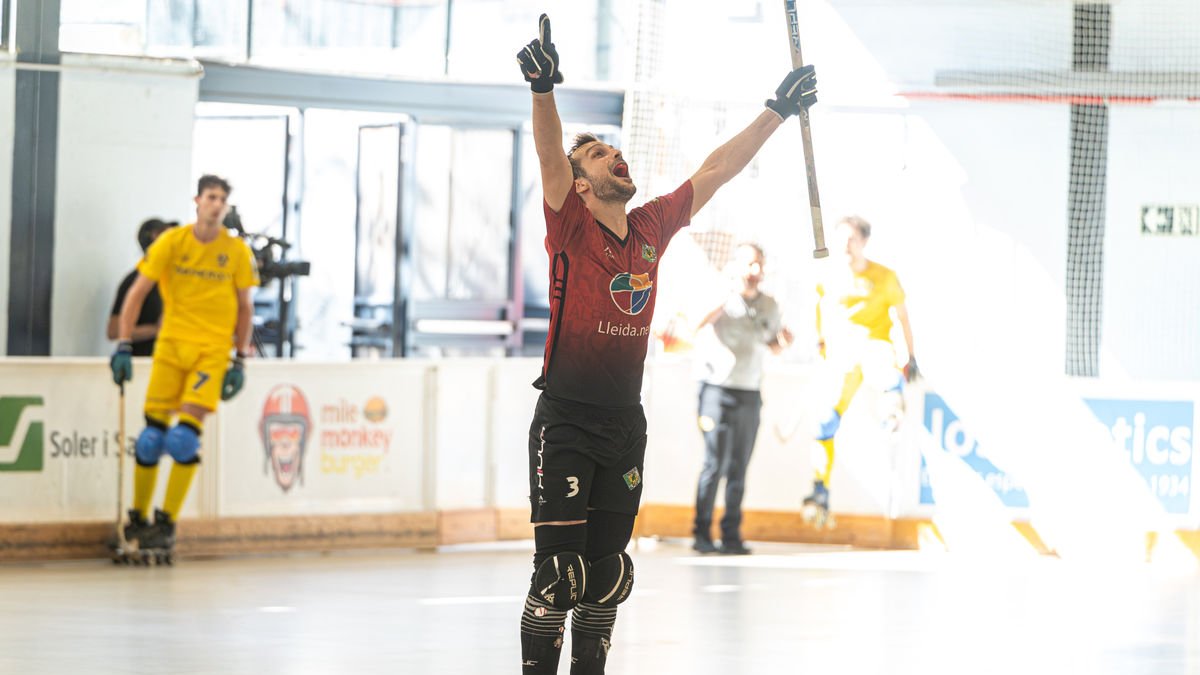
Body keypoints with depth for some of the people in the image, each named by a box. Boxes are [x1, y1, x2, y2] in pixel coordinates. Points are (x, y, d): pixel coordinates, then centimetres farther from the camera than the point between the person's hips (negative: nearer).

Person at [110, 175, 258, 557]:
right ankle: (138, 519, 11)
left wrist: (240, 360, 4)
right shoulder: (172, 243, -1)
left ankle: (167, 523, -5)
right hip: (171, 344, 1)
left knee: (184, 436, -13)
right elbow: (136, 294, 0)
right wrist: (124, 347, -5)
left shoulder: (237, 252, 0)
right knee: (151, 435, -2)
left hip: (213, 349, -1)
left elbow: (244, 307, 9)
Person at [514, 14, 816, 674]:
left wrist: (778, 111, 14)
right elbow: (549, 156, -26)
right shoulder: (570, 228, -8)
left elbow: (717, 170, 14)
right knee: (560, 568, -10)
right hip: (565, 422, -6)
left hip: (625, 422, 6)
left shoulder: (653, 227, 7)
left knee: (609, 569, 11)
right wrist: (544, 90, -43)